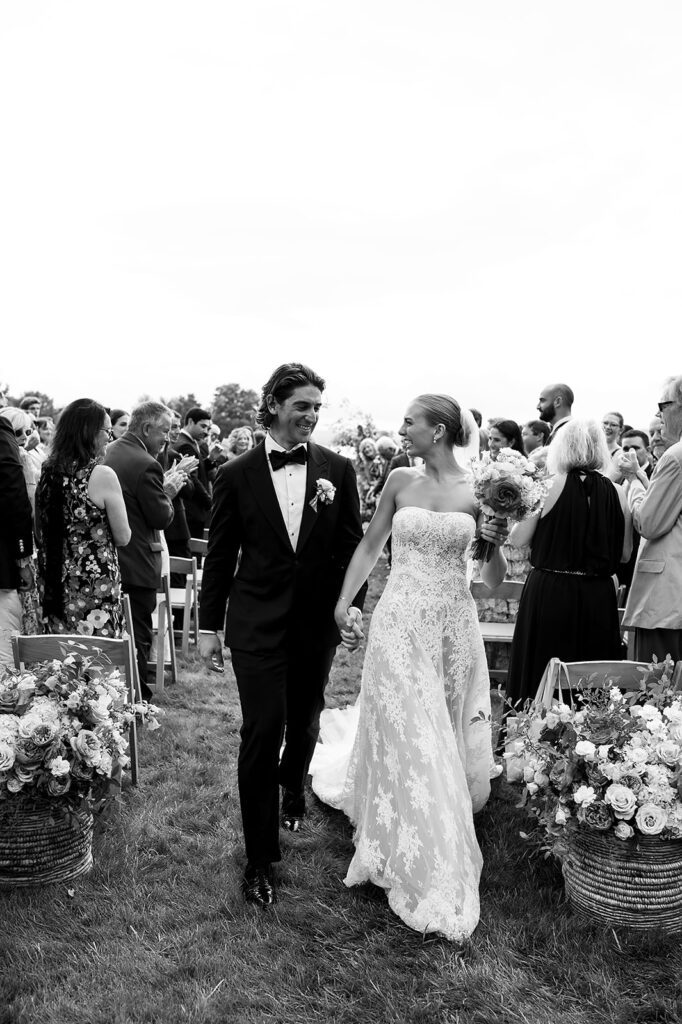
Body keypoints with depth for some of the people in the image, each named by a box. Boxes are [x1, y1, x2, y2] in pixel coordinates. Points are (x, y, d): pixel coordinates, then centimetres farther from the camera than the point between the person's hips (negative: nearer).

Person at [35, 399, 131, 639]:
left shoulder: (48, 472, 5)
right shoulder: (102, 475, -14)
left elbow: (40, 532, 15)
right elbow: (123, 538, -8)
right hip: (95, 589, -7)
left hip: (54, 589, 7)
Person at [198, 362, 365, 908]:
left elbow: (352, 543, 5)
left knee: (305, 721, 19)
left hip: (318, 621, 2)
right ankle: (261, 859, 10)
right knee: (262, 731, -4)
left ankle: (293, 785, 53)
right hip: (257, 623, -2)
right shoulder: (237, 474, -3)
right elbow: (221, 554, 2)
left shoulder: (338, 468, -1)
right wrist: (209, 623, 4)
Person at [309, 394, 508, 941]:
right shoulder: (400, 481, 1)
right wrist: (343, 603, 2)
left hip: (454, 624, 1)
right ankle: (429, 875, 17)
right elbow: (370, 546, 10)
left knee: (449, 738, 13)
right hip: (402, 622, 0)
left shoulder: (478, 491, -1)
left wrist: (496, 544, -18)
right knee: (408, 737, 0)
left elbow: (494, 579, 1)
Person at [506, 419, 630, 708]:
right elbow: (624, 554, 5)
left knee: (542, 680, 7)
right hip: (598, 598, 3)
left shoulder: (550, 486, -9)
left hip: (549, 596, -2)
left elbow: (518, 539, -6)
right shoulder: (615, 493, -1)